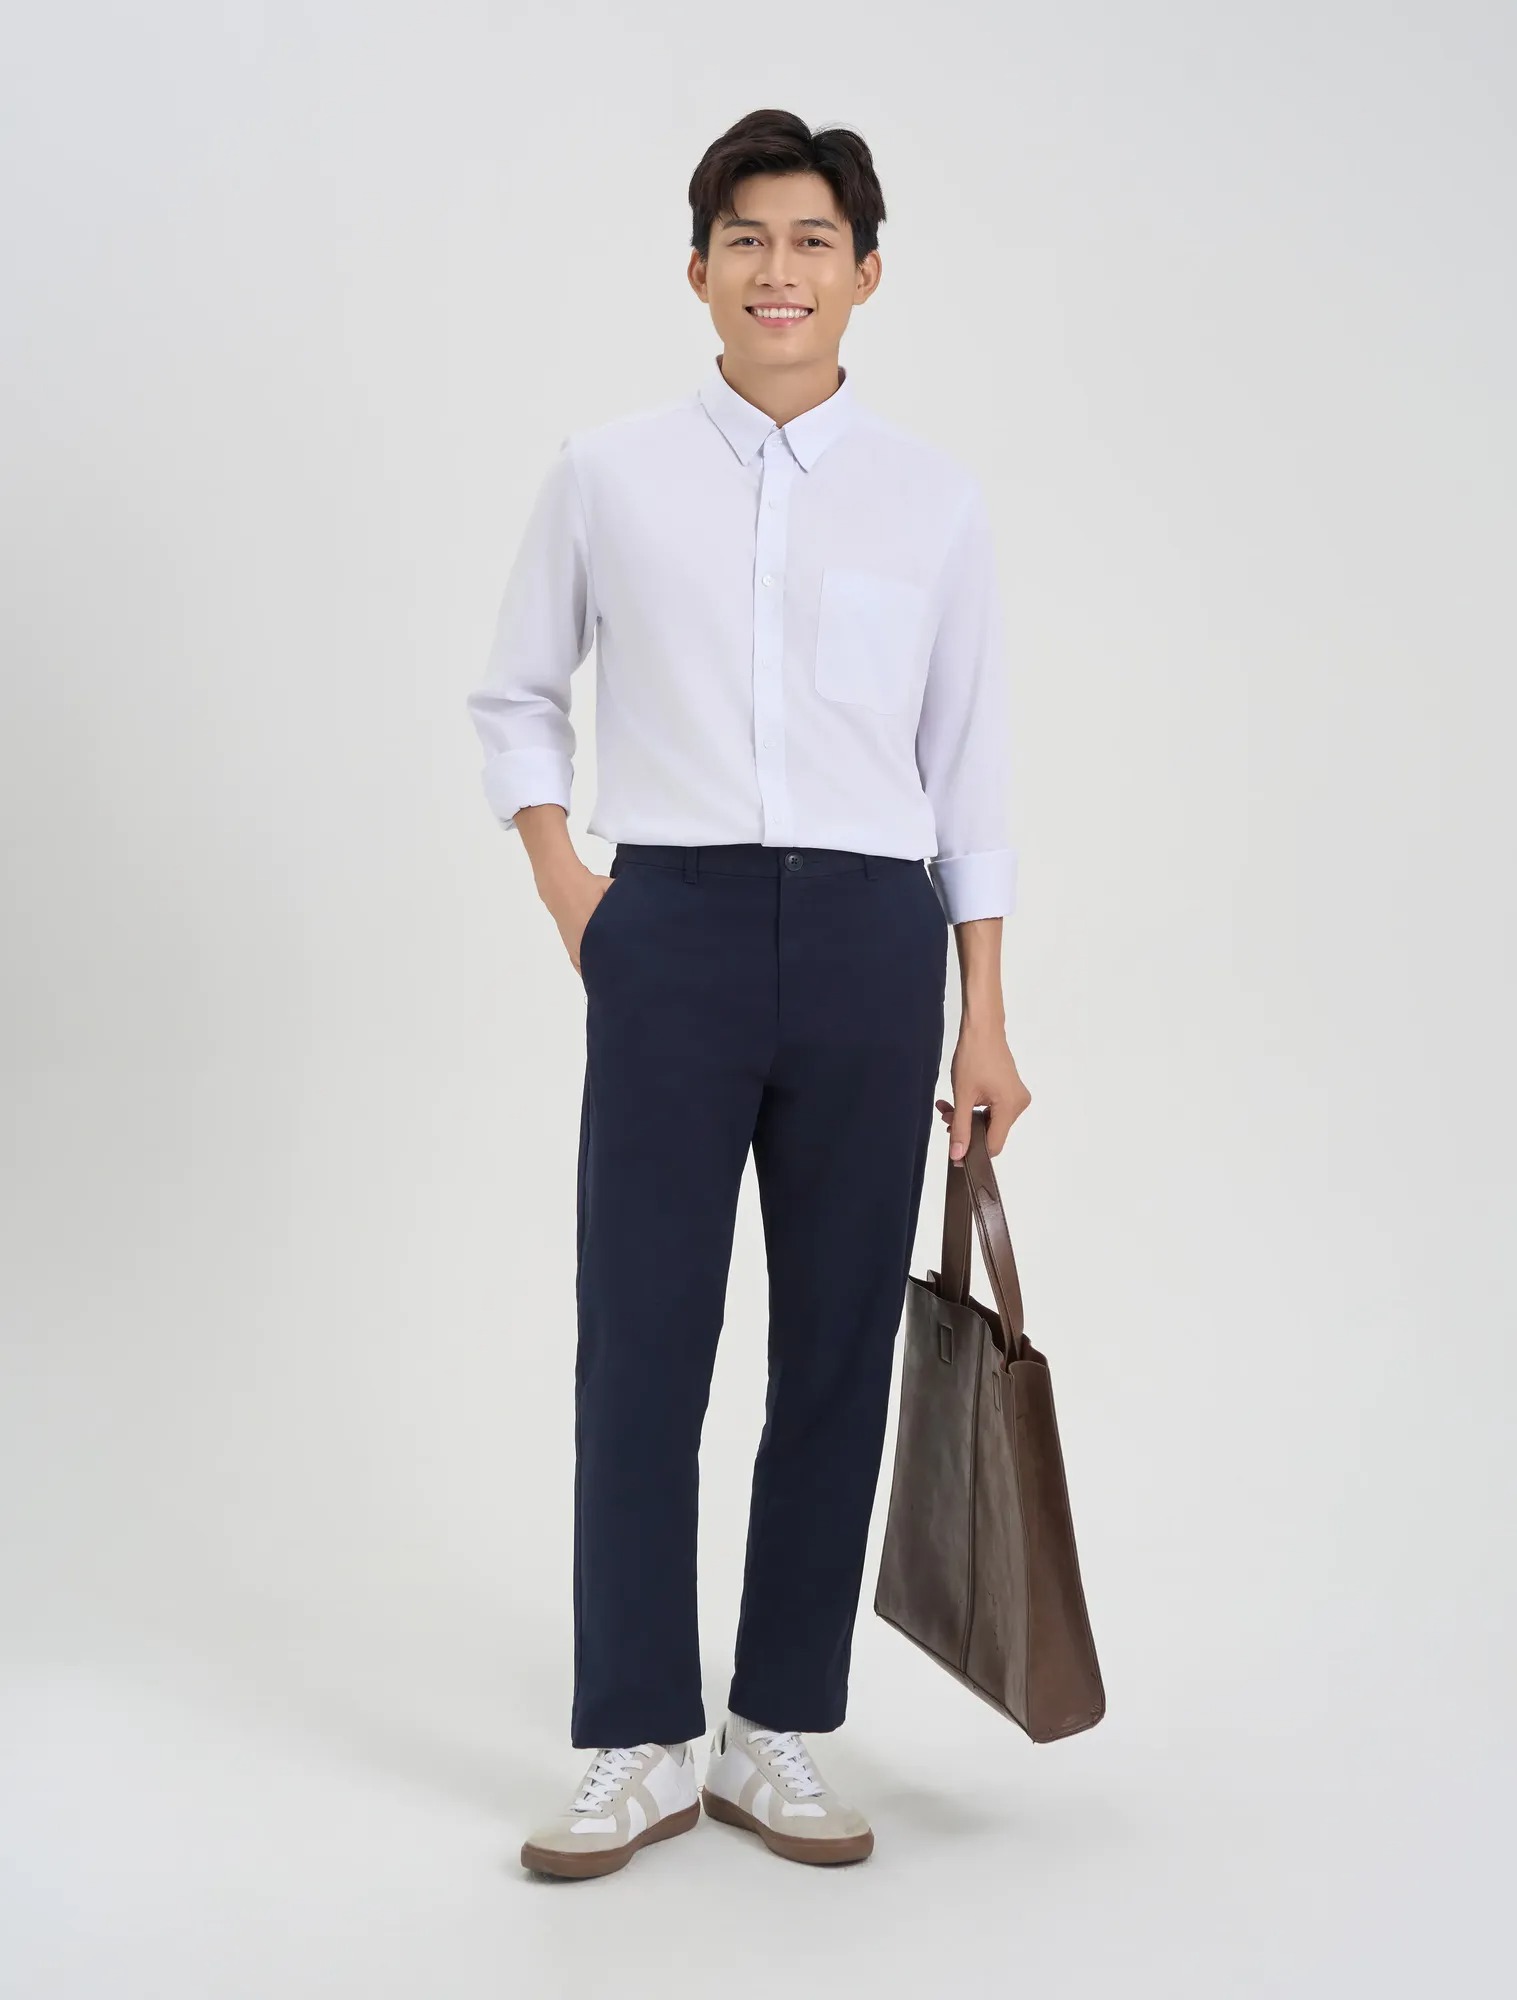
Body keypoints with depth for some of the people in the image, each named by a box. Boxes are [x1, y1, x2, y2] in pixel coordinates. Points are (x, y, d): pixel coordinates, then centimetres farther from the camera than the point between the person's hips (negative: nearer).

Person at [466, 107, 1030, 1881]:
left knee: (836, 1353, 6)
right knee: (641, 1348, 0)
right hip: (670, 931, -1)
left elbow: (968, 765, 8)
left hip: (870, 941, 1)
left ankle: (775, 1735, 19)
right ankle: (636, 1748, 12)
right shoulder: (607, 476, 5)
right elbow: (516, 697, 14)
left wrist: (986, 1017, 5)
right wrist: (566, 896, 1)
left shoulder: (933, 498, 6)